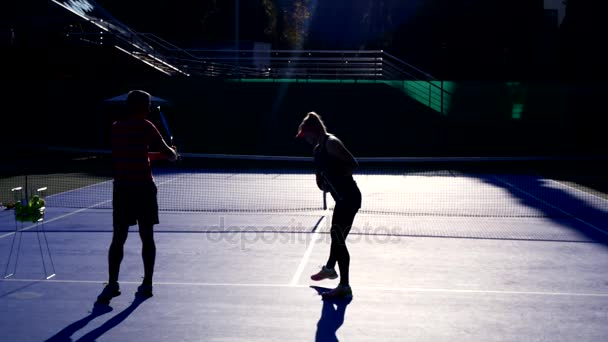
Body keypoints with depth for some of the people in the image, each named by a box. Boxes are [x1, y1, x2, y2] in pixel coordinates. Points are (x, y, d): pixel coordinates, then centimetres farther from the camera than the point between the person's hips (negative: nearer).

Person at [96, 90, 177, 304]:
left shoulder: (116, 127, 11)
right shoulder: (145, 127, -4)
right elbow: (169, 153, -4)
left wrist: (158, 155, 28)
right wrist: (173, 154, 18)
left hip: (121, 188, 3)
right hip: (143, 188, -3)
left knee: (118, 238, 4)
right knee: (147, 238, 7)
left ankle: (112, 284, -6)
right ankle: (147, 284, 14)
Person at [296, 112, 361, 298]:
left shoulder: (331, 143, -15)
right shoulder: (317, 149, 13)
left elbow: (354, 164, -19)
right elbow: (322, 172, 20)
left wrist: (337, 178, -19)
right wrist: (322, 183, 1)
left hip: (349, 198, -10)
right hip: (342, 198, 10)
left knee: (339, 240, -7)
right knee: (336, 235, 26)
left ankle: (344, 286, -2)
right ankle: (329, 268, 47)